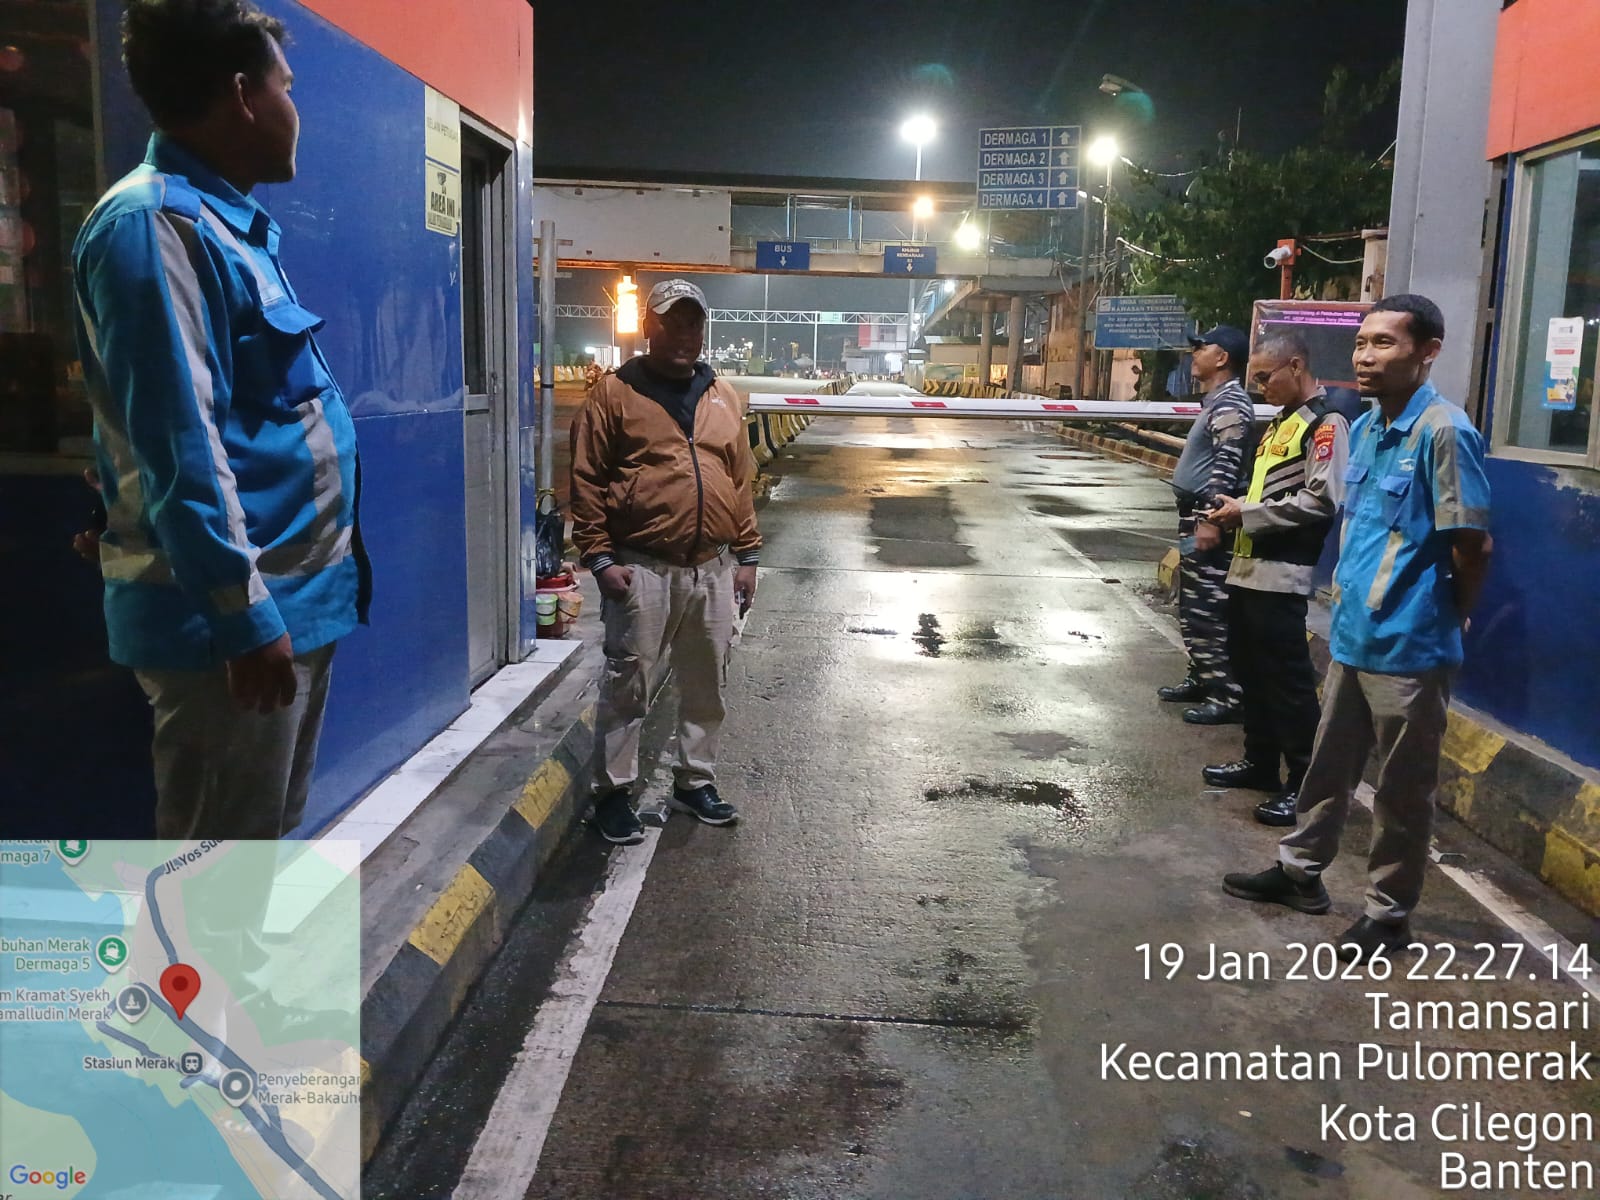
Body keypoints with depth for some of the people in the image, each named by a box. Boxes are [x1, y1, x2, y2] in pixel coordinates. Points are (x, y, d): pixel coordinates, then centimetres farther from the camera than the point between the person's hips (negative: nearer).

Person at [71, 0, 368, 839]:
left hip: (294, 594, 10)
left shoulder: (227, 224, 15)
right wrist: (243, 613, -22)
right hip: (234, 613, -9)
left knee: (264, 838, 20)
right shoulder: (154, 224, -15)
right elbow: (180, 448, -22)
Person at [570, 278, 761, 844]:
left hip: (714, 570, 5)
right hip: (642, 571, -5)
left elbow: (741, 480, 15)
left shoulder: (723, 397, 13)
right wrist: (600, 557, -10)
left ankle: (695, 782, 29)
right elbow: (587, 481, -4)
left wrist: (747, 555, 11)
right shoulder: (615, 393, -2)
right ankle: (614, 793, 14)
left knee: (707, 686, 13)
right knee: (627, 687, 1)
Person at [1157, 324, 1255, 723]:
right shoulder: (1215, 400, 17)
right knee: (1191, 605, 17)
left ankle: (1225, 695, -5)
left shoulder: (1231, 403, -15)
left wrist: (1210, 519, -27)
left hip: (1207, 517, -11)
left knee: (1209, 609, -9)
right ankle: (1201, 678, 27)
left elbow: (1227, 466, -23)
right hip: (1193, 513, 11)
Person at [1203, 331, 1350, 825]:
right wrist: (1235, 512, 7)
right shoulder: (1281, 422, 19)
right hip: (1248, 565, 10)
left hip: (1281, 573, -10)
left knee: (1287, 678, -5)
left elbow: (1320, 501, -20)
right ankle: (1259, 762, 29)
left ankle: (1306, 783, 3)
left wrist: (1248, 514, -14)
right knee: (1249, 668, 16)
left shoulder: (1326, 423, -10)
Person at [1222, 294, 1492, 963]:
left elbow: (1472, 544, -15)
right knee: (1329, 765, 20)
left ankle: (1390, 912, 21)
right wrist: (1346, 586, 11)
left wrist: (1442, 621, -3)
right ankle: (1301, 872, 36)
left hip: (1407, 648, -8)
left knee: (1402, 789, 7)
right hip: (1351, 636, 8)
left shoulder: (1443, 432, -17)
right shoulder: (1363, 429, 8)